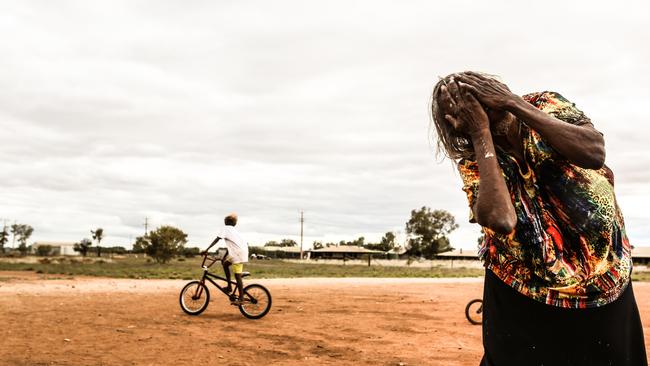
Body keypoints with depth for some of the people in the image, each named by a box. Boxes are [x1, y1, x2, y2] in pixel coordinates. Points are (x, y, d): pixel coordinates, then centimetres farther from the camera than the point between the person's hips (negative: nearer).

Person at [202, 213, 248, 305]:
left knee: (237, 275, -7)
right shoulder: (233, 230, 27)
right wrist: (224, 257, 34)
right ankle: (229, 287, 18)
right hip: (242, 251, 9)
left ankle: (241, 298, -6)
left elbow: (217, 239, -9)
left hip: (238, 253, -9)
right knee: (225, 264, 19)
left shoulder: (226, 228, 3)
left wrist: (206, 250, -11)